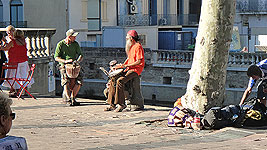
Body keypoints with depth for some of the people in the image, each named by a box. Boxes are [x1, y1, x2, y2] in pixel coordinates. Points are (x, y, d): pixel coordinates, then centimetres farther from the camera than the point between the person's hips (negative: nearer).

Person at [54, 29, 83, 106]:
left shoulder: (75, 44, 9)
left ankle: (73, 97, 0)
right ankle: (68, 100, -20)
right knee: (66, 81, -24)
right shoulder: (60, 44, -2)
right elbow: (56, 57, -5)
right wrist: (65, 61, -21)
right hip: (64, 66, -3)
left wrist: (78, 60, -14)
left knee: (79, 80, -16)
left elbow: (80, 55, 9)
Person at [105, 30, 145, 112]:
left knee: (120, 81, -28)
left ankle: (121, 103, -23)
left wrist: (126, 65, -17)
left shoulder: (138, 47, -11)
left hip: (136, 70, -9)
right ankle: (112, 104, -4)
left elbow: (139, 61, -17)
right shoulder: (131, 47, 20)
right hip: (129, 69, 10)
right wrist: (122, 65, 7)